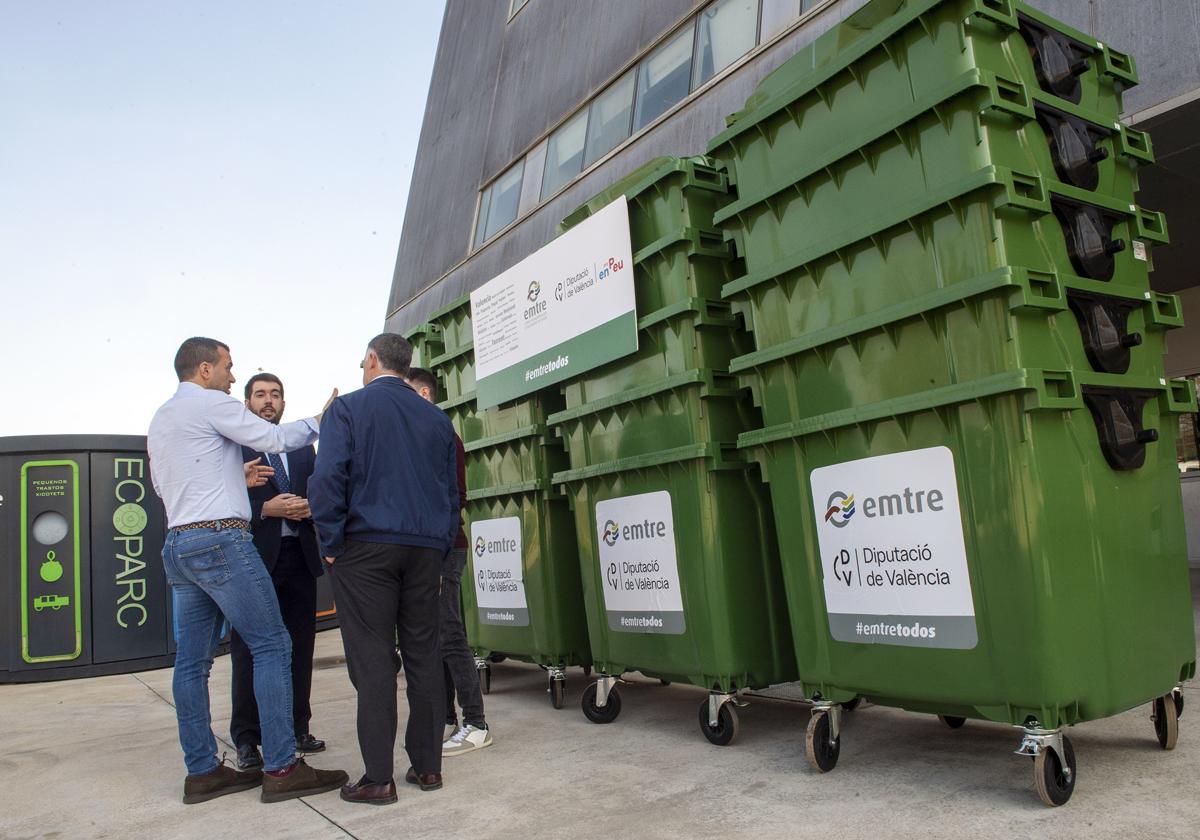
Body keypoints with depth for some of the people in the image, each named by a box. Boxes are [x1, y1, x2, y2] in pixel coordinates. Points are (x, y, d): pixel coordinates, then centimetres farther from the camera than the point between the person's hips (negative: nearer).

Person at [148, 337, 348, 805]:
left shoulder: (159, 419, 21)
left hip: (177, 545, 10)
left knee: (192, 659, 8)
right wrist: (318, 422, 5)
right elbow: (274, 439, -10)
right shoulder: (212, 403, -6)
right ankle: (281, 768, -9)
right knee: (271, 646, -8)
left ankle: (202, 770, 12)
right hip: (220, 539, -10)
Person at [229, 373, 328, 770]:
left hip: (299, 556, 5)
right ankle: (246, 738, 11)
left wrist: (308, 506, -7)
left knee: (300, 646, 9)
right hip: (255, 556, -4)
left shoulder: (303, 448, 17)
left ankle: (298, 728, 20)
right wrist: (266, 509, -18)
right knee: (250, 649, 1)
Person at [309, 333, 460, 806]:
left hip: (367, 548, -4)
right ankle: (427, 766, 15)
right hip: (426, 550, 4)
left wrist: (331, 545, -4)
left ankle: (379, 778, 3)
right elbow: (451, 491, 15)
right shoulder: (436, 418, 14)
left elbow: (327, 479, -11)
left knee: (372, 661, -1)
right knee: (424, 655, 8)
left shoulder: (348, 408, -1)